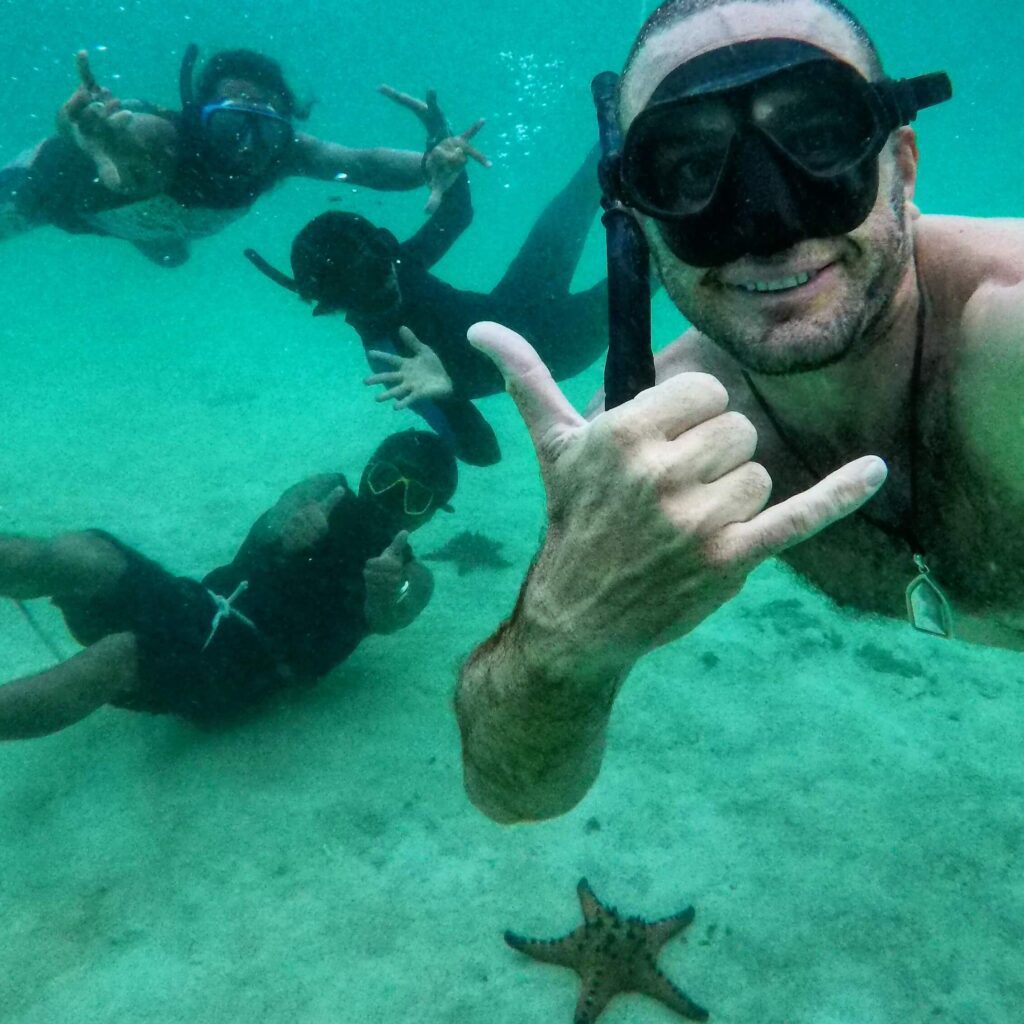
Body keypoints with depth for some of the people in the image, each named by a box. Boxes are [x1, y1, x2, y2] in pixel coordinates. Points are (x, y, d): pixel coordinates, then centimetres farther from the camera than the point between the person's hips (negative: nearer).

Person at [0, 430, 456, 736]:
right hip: (197, 607, 4)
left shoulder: (412, 578, 8)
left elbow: (386, 619, -16)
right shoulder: (328, 491, 15)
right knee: (78, 554, -22)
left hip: (237, 670, -3)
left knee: (117, 658, -31)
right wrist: (285, 532, -33)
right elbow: (265, 528, -6)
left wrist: (384, 595, -42)